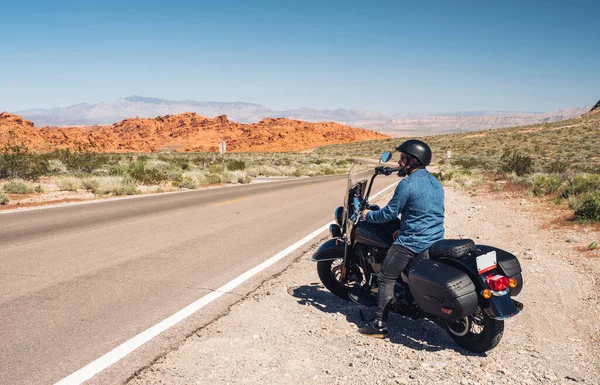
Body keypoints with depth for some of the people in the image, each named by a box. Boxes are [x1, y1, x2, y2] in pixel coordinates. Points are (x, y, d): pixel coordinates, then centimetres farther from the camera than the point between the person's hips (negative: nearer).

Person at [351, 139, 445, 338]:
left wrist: (368, 215, 4)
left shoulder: (407, 184, -17)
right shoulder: (436, 183, 11)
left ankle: (380, 326, 2)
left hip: (412, 243, -9)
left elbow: (389, 213, -13)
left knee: (386, 279, 1)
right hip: (435, 240, 9)